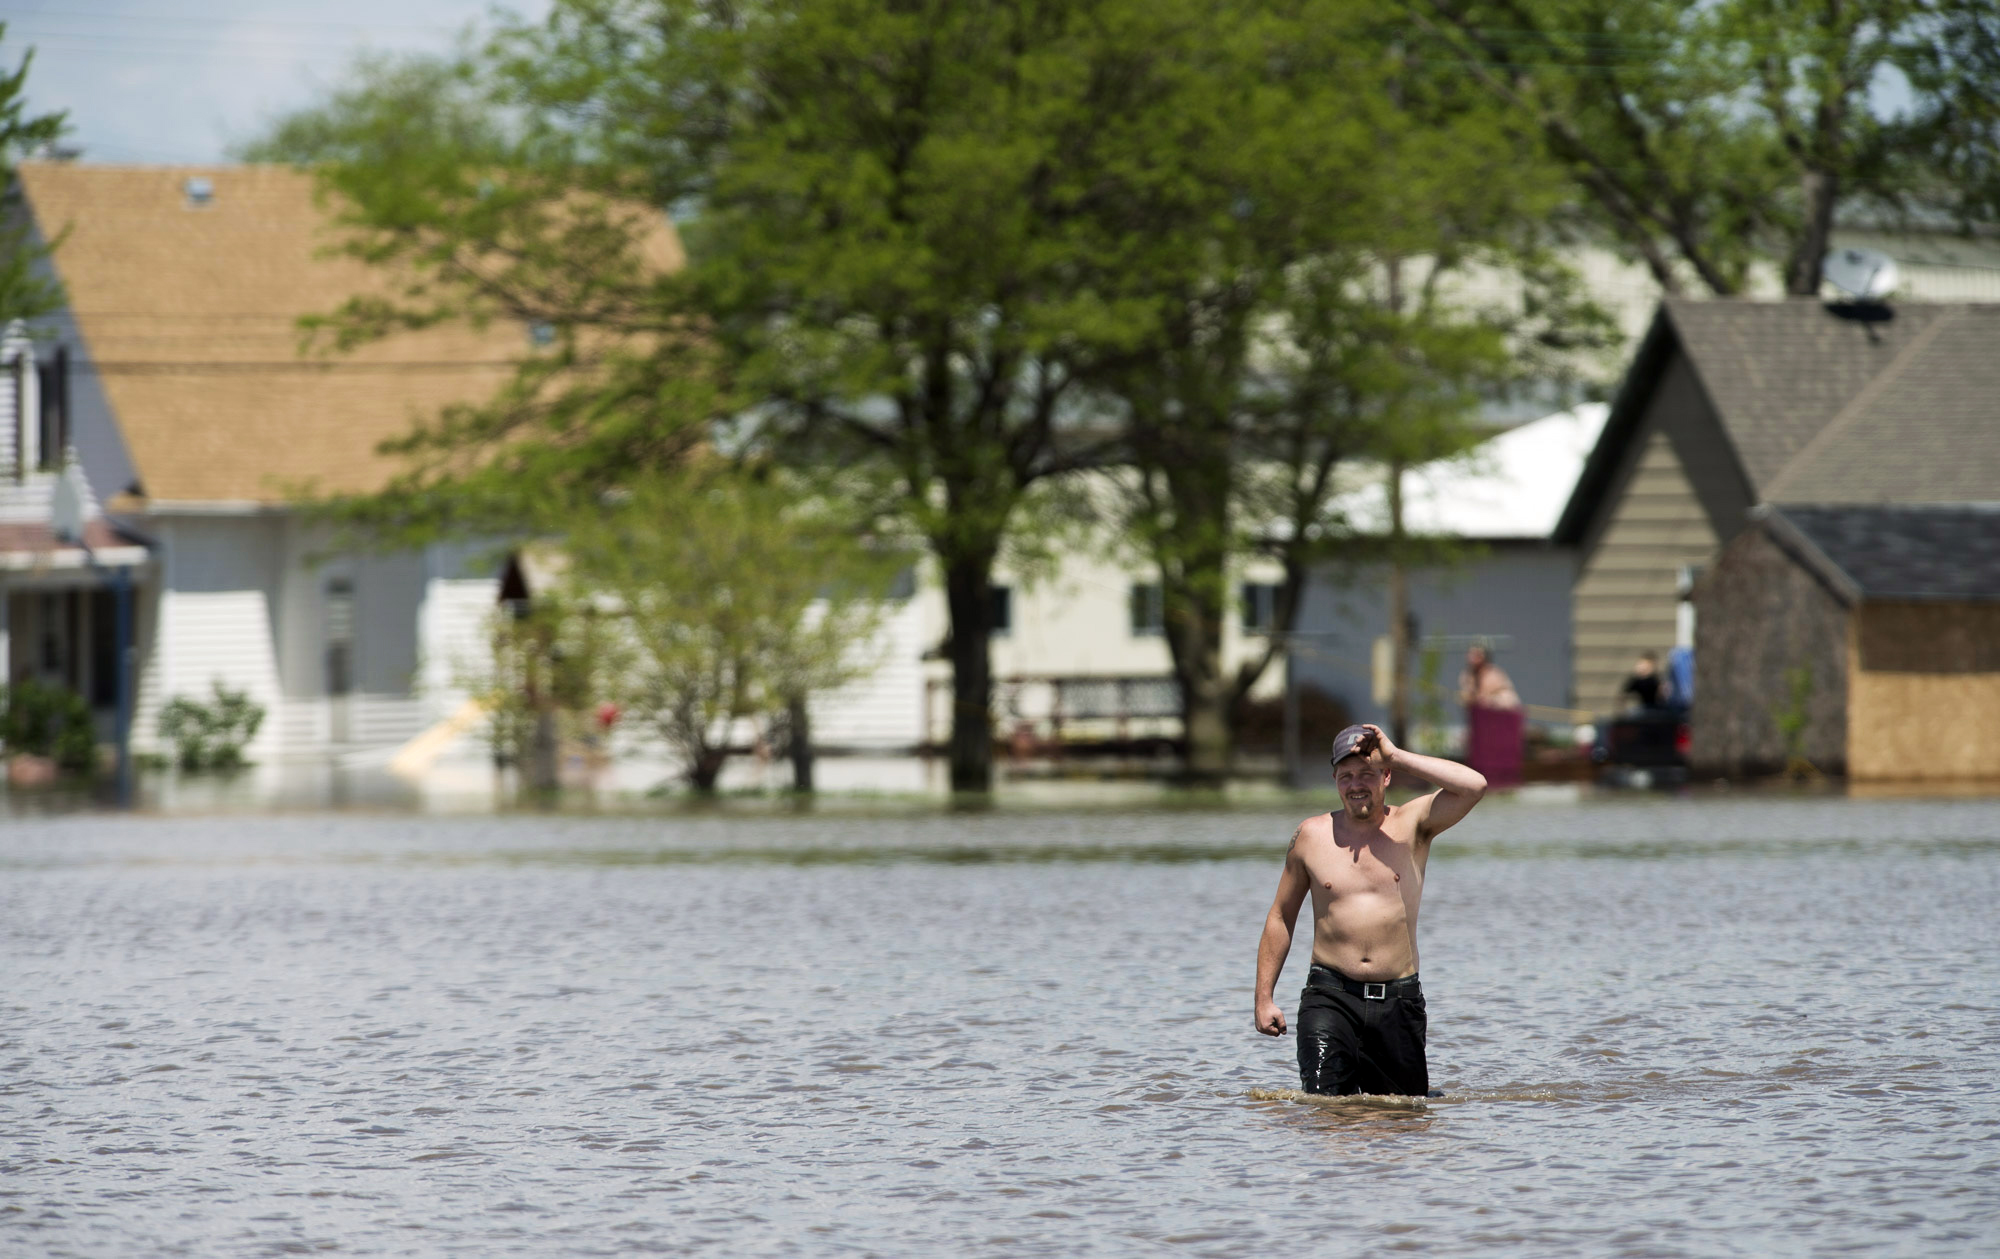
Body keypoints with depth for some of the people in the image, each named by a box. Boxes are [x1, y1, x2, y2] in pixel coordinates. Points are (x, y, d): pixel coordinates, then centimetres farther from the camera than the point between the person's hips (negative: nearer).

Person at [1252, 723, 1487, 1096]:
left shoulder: (1413, 824, 3)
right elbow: (1281, 917, 13)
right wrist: (1263, 999, 7)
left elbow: (1474, 786, -14)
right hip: (1330, 998, -1)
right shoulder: (1312, 835, 6)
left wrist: (1396, 756, -11)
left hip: (1399, 1001, 1)